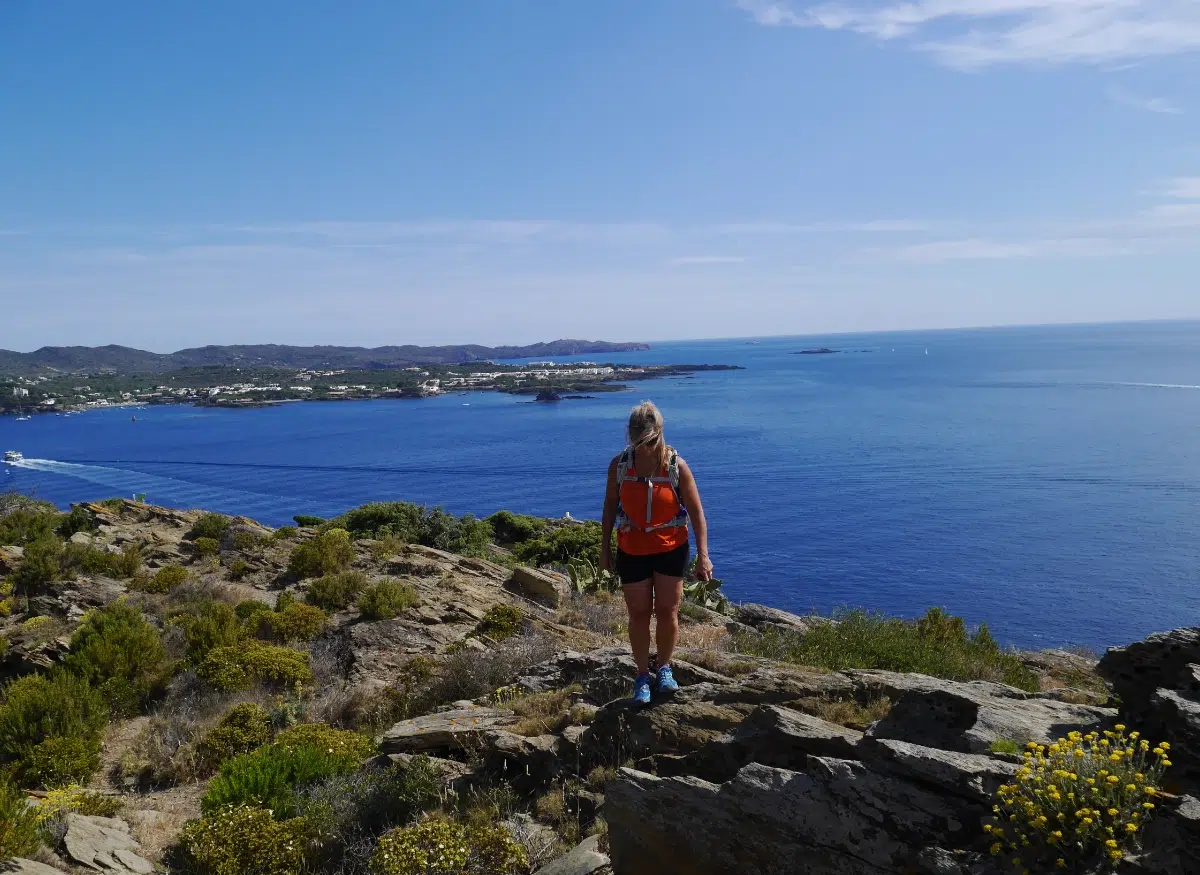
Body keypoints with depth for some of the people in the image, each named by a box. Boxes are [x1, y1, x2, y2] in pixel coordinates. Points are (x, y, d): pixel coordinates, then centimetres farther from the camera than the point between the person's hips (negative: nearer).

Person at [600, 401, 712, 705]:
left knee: (667, 611, 4)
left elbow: (696, 511, -9)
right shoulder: (619, 465, -9)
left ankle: (664, 668, 26)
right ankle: (643, 675, 22)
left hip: (671, 549, -1)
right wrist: (605, 548, 7)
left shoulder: (677, 466, -14)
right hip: (632, 551, 1)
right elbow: (610, 506, 3)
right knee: (639, 614, 7)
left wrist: (703, 554, -13)